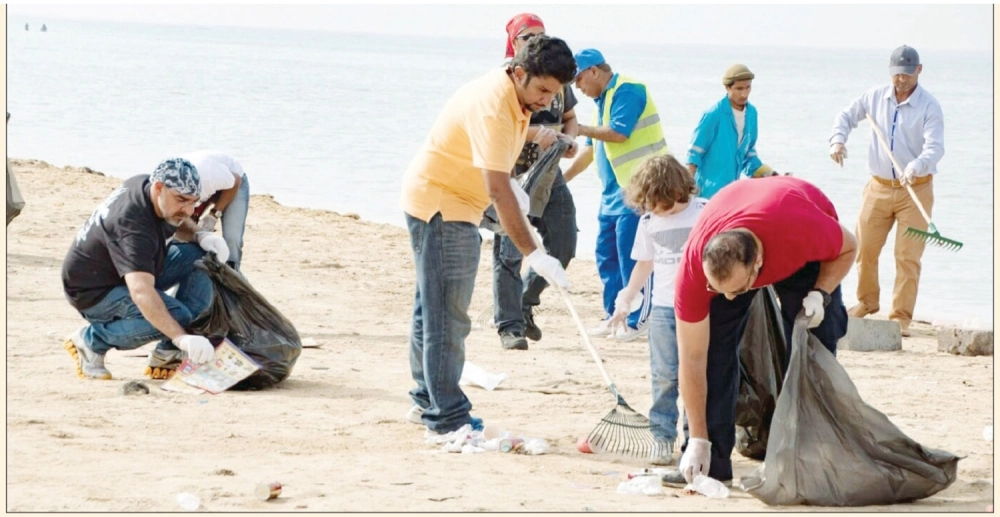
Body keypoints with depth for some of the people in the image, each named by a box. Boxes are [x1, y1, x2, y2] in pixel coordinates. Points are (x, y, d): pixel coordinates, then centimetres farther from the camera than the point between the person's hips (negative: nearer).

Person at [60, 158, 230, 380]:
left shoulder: (147, 185, -7)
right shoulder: (132, 223, -36)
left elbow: (178, 222, 18)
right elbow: (141, 293, -49)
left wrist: (200, 235, -5)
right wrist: (181, 337, -57)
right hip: (95, 292, -10)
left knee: (199, 255, -8)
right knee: (175, 316, -31)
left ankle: (169, 353, -6)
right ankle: (91, 340, -10)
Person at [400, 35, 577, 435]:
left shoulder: (516, 97, 1)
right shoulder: (492, 106, -30)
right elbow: (498, 191, -36)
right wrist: (534, 255, -39)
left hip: (456, 206, 10)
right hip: (438, 205, -10)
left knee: (433, 309, 18)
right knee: (447, 316, -10)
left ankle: (427, 402, 28)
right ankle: (448, 418, -8)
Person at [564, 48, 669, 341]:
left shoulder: (627, 91, -10)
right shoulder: (603, 100, 18)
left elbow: (618, 133, -21)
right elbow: (591, 149, 25)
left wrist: (579, 128, -11)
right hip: (614, 192, 10)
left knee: (632, 257, -8)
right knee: (606, 256, 9)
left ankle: (640, 321, -3)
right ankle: (614, 315, 16)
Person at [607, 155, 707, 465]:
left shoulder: (703, 212, -5)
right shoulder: (649, 221, 8)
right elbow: (644, 264, 17)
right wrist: (626, 301, 13)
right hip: (663, 308, 3)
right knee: (664, 376, 1)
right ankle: (663, 436, 6)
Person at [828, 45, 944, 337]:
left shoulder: (929, 106, -9)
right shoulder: (875, 97, 4)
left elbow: (935, 147, -19)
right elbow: (846, 116, 16)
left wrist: (915, 167, -39)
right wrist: (838, 140, -6)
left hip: (915, 190, -4)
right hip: (878, 187, 4)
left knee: (908, 256, -6)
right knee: (865, 247, 8)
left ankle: (901, 317, 0)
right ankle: (867, 302, 30)